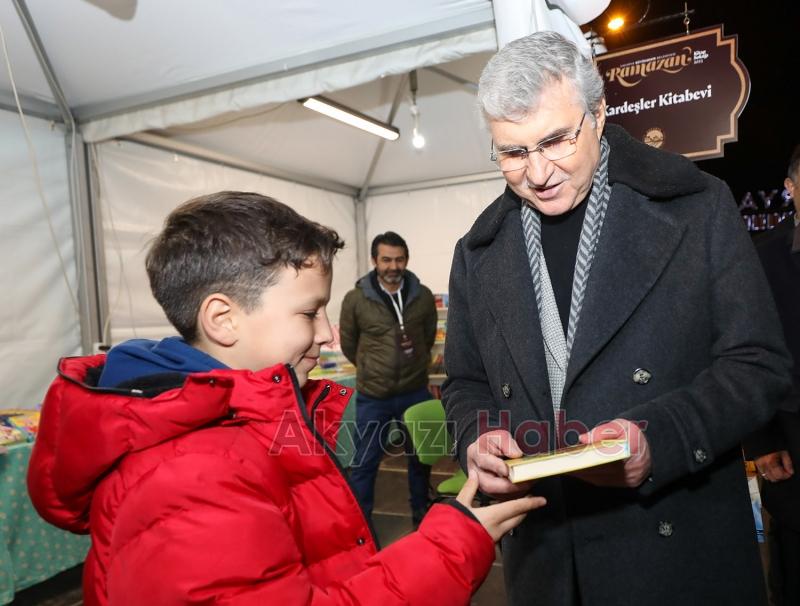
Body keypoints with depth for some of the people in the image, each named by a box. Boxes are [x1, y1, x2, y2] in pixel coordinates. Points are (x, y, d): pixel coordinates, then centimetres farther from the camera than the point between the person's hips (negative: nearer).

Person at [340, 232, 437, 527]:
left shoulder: (423, 296, -4)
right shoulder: (355, 299, -10)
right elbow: (348, 345, 3)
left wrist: (413, 365, 10)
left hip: (416, 392, 2)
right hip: (372, 396, -2)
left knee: (420, 458, 18)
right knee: (364, 463, 8)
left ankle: (421, 515, 39)